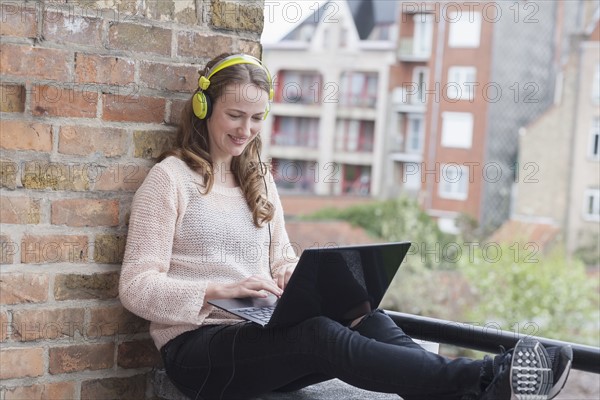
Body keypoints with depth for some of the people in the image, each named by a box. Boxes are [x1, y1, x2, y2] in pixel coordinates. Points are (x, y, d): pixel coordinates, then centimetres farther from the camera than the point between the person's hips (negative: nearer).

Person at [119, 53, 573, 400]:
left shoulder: (259, 179, 19)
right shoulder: (171, 178, -2)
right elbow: (138, 288, -8)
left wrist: (295, 276, -5)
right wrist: (221, 290, -22)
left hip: (263, 335, 6)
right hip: (199, 349, -6)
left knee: (369, 320, -25)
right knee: (321, 335, -34)